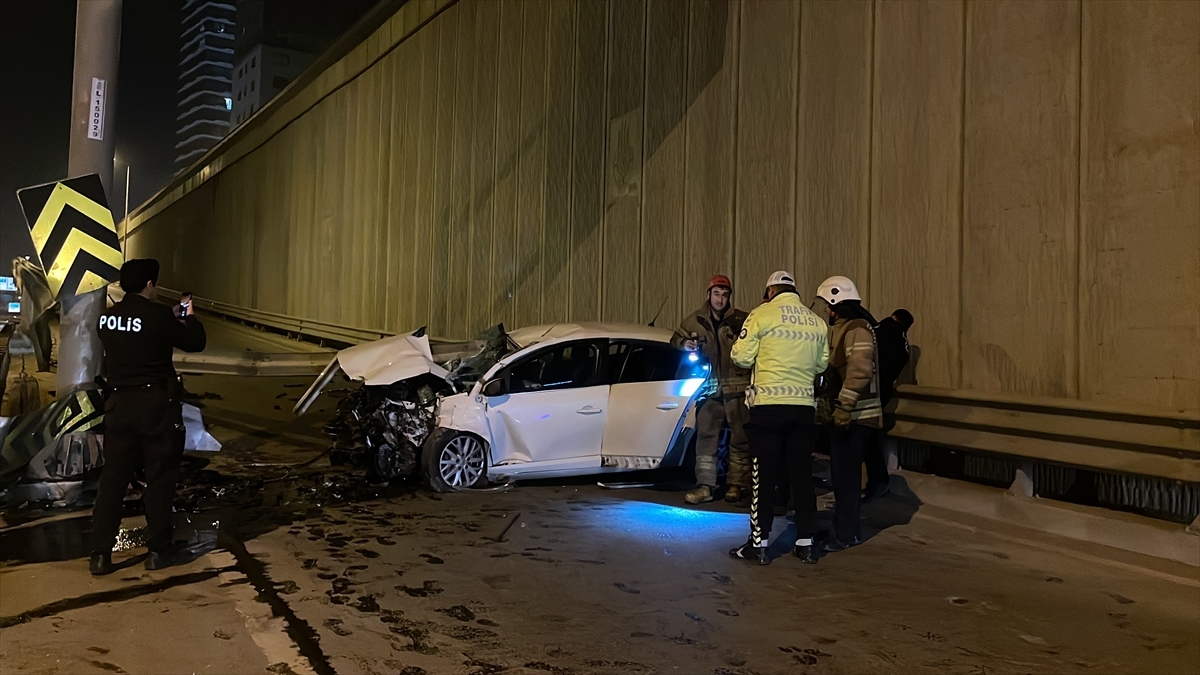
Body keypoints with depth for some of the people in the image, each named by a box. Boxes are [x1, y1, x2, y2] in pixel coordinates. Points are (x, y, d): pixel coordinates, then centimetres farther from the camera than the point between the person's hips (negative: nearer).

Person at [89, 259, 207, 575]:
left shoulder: (107, 317, 5)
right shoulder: (159, 315, -14)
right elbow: (195, 342, -3)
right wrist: (189, 317, 16)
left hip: (119, 403, 6)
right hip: (156, 403, -5)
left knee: (113, 477, 9)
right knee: (160, 477, 6)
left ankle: (100, 554, 9)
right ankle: (158, 550, 13)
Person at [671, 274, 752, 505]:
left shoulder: (741, 320, -2)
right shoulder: (694, 321, 7)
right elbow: (676, 339, 21)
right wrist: (685, 344, -1)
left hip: (736, 389, -2)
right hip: (710, 389, 3)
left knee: (739, 438, 4)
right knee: (705, 438, 3)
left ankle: (737, 484, 15)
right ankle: (705, 485, 8)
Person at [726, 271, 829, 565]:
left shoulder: (762, 314, -5)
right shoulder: (817, 322, 9)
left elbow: (741, 357, -6)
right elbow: (822, 364, 13)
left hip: (768, 405, -4)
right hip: (804, 405, 4)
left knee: (764, 475, 3)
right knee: (801, 474, 11)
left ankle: (759, 543, 7)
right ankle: (805, 543, 16)